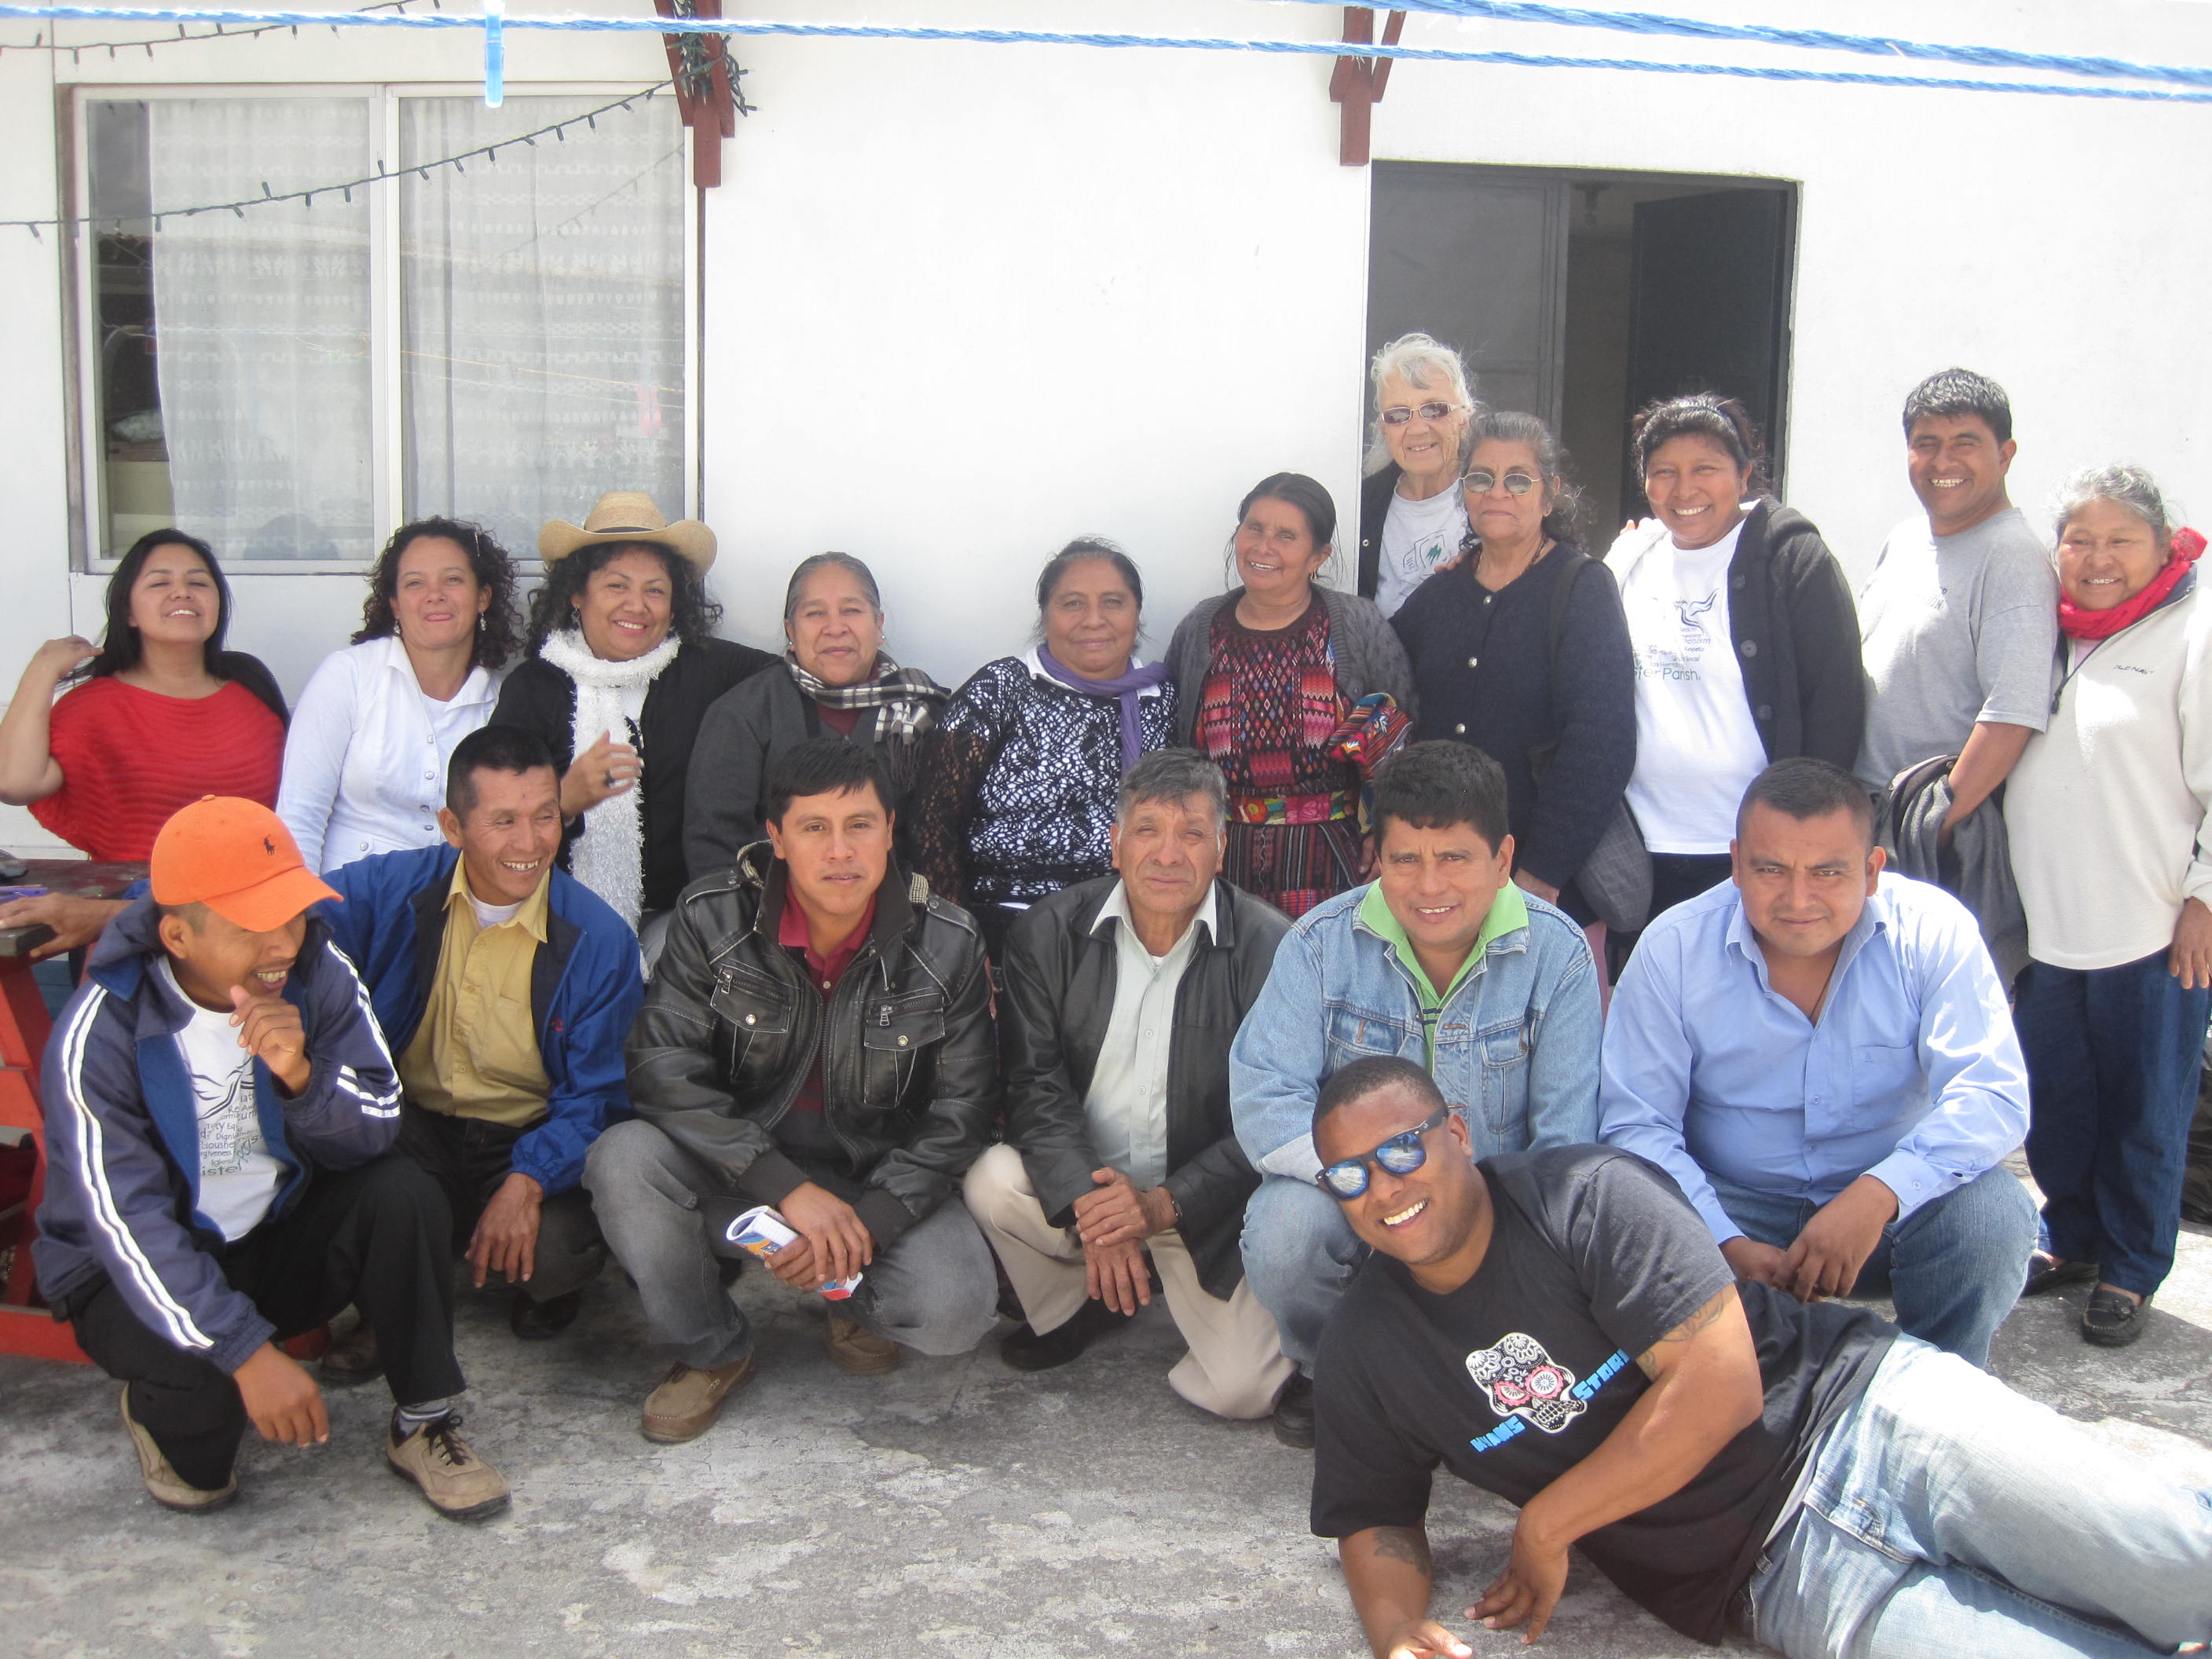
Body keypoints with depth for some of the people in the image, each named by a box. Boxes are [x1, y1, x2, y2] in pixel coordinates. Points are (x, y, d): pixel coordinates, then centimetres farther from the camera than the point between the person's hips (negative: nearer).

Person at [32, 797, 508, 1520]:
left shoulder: (318, 972, -13)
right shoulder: (102, 1031, -23)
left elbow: (374, 1138, -14)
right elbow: (127, 1222, -27)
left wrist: (300, 1077, -36)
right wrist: (249, 1351, -36)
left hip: (284, 1231, 3)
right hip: (144, 1268, -3)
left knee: (404, 1195, -25)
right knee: (203, 1376, -33)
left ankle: (423, 1424, -8)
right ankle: (169, 1418, 6)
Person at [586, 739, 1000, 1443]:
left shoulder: (946, 942, -10)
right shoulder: (713, 917, -12)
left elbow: (961, 1108, -5)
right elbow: (663, 1069, -17)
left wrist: (869, 1221, -19)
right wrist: (789, 1188, -26)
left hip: (881, 1181, 0)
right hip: (741, 1173, 1)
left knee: (955, 1312, -27)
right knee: (622, 1160, -29)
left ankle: (858, 1301, 13)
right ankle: (711, 1351, -2)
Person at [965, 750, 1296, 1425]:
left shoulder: (1270, 948, -13)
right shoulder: (1049, 932, -4)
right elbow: (1034, 1083, -9)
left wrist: (1165, 1206, -23)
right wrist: (1086, 1203, -25)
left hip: (1201, 1205, -2)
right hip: (1079, 1183, 2)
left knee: (1241, 1388, -15)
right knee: (993, 1182, -28)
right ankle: (1078, 1307, 5)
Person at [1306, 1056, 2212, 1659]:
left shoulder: (1587, 1195, -11)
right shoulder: (1364, 1354, 5)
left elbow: (1719, 1386, -15)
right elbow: (1376, 1522, 11)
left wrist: (1544, 1526, -9)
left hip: (1855, 1408, -2)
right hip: (1779, 1582, 2)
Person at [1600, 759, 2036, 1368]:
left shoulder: (1933, 931, -11)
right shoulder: (1673, 948, -11)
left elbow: (1992, 1096, -18)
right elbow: (1635, 1123, -10)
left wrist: (1880, 1193, -36)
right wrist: (1728, 1245, -26)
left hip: (1895, 1200, 1)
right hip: (1735, 1204, 0)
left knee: (1992, 1212, -29)